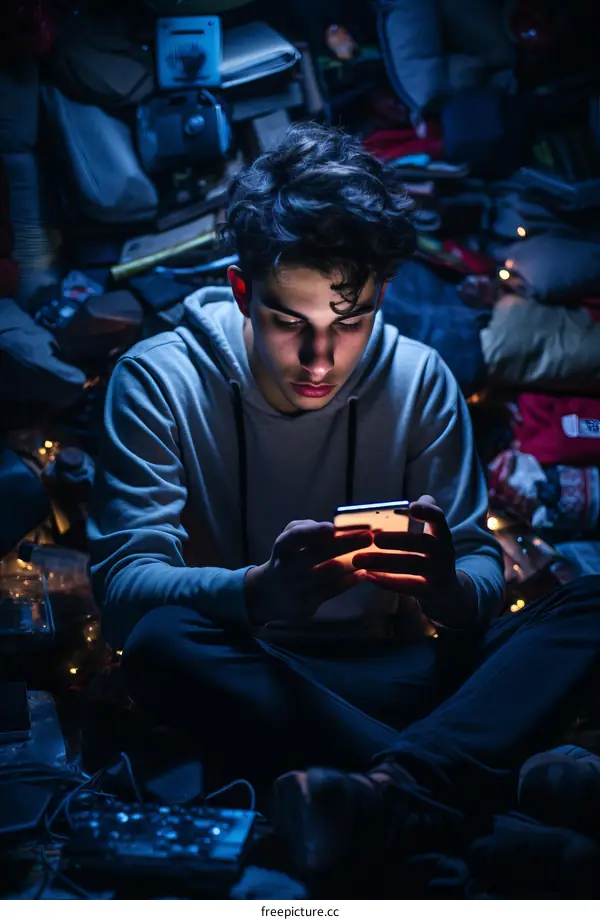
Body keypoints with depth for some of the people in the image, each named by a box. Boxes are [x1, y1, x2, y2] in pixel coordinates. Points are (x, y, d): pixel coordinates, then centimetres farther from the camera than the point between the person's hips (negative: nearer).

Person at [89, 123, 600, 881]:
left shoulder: (419, 379, -1)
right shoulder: (157, 382, -8)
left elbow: (484, 568, -2)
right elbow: (123, 583, -18)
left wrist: (449, 591, -29)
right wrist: (258, 591, -39)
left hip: (392, 675, 3)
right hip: (249, 683, -2)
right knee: (161, 643, -36)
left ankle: (391, 791, -43)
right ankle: (440, 786, -34)